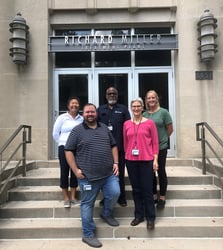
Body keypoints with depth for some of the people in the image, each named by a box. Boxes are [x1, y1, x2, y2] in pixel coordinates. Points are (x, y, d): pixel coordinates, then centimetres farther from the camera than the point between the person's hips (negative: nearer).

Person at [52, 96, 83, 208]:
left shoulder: (81, 119, 1)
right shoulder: (62, 117, -2)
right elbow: (55, 134, 3)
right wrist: (62, 143, 6)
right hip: (64, 148, -1)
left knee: (75, 172, 7)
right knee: (64, 172, 3)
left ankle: (73, 197, 20)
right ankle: (66, 198, 15)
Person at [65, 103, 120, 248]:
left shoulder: (104, 128, 12)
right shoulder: (77, 131, -2)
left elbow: (113, 146, 17)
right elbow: (69, 151, -3)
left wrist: (116, 163, 5)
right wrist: (76, 170, -9)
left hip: (109, 173, 4)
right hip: (88, 176, -3)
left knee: (115, 193, -7)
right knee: (87, 204, 5)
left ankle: (106, 213, 26)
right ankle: (88, 235, 21)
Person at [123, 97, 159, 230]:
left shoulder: (150, 123, -1)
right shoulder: (127, 124, 7)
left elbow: (155, 142, -1)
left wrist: (155, 160, -5)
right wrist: (127, 155, 13)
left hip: (146, 161, -3)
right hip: (131, 161, 3)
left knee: (147, 190, 2)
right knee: (136, 189, 12)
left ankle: (150, 218, 17)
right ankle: (139, 215, 26)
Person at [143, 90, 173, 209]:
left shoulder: (163, 112, -6)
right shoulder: (144, 114, 5)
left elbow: (170, 129, 0)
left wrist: (161, 139, 8)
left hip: (161, 147, -4)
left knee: (161, 171, 5)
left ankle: (162, 198, 18)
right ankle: (154, 196, 26)